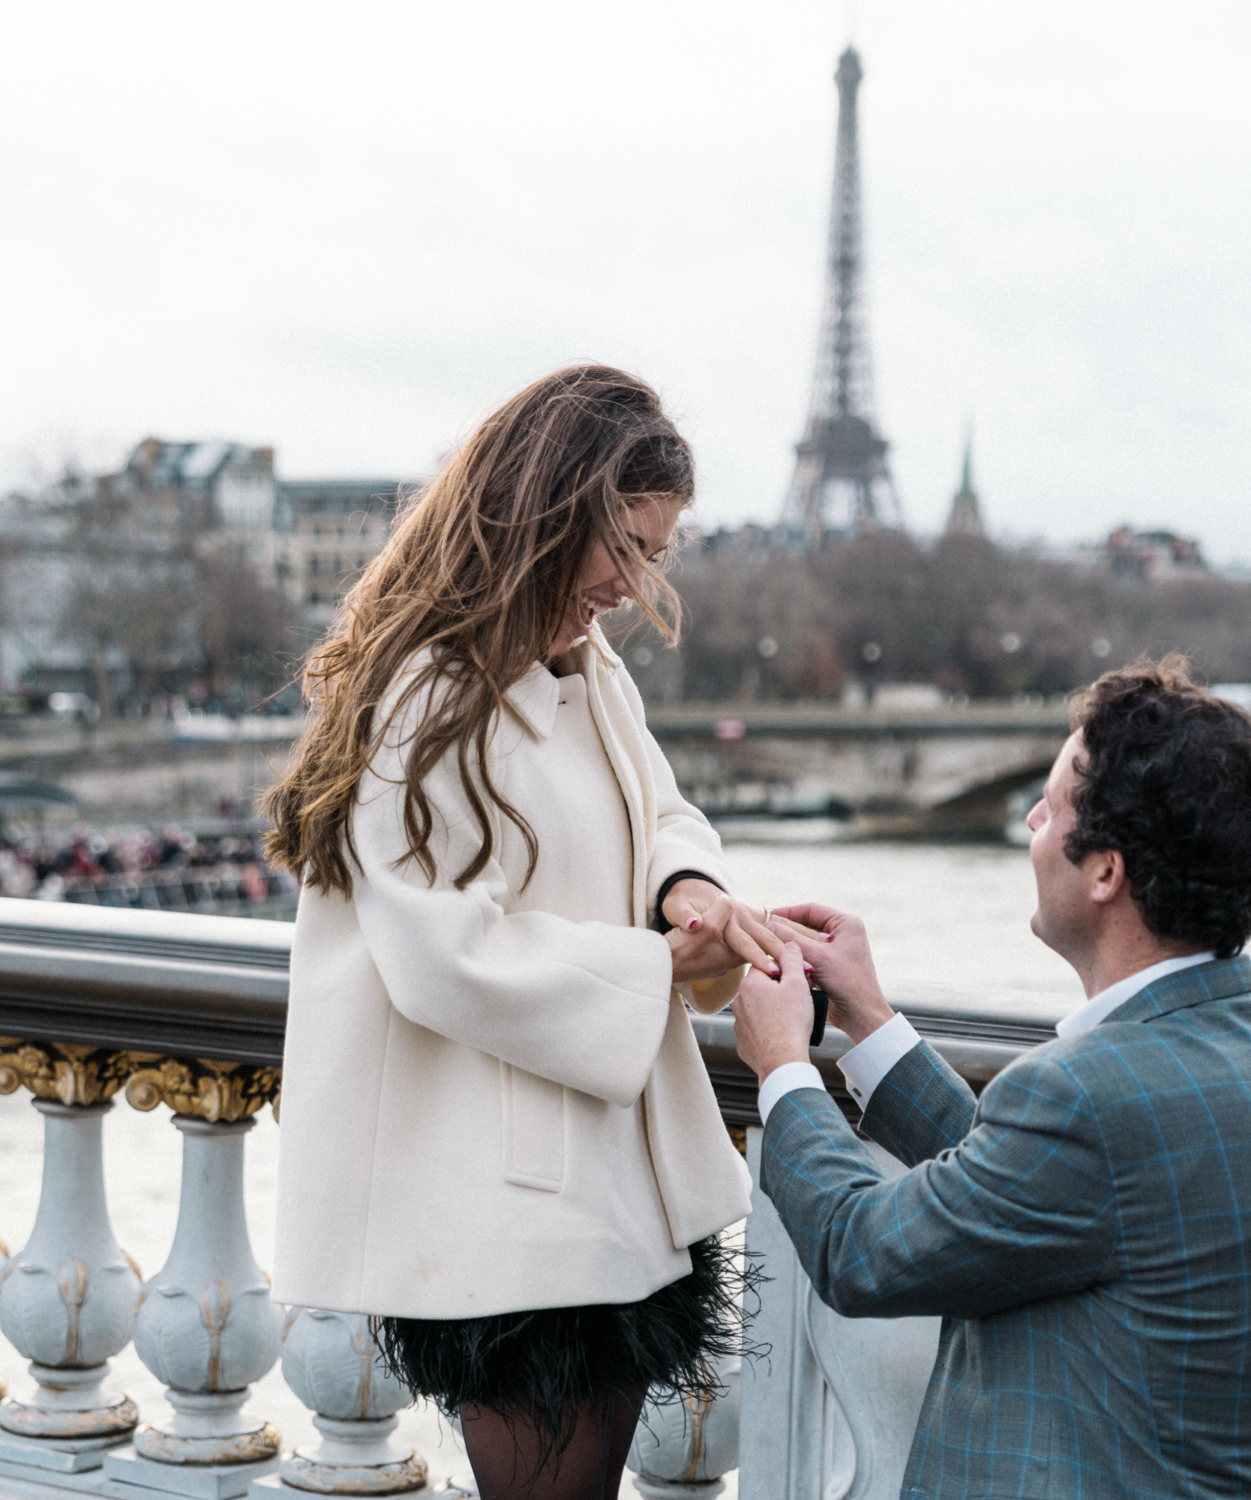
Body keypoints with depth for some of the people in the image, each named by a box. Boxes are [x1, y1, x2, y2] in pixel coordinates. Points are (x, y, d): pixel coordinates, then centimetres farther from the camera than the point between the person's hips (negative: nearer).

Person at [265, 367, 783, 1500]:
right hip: (501, 1190, -9)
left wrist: (688, 887, -9)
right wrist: (657, 967, -17)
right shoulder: (428, 699, -18)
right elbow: (445, 955, -23)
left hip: (614, 1163, 9)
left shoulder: (591, 673, 12)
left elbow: (658, 814, 16)